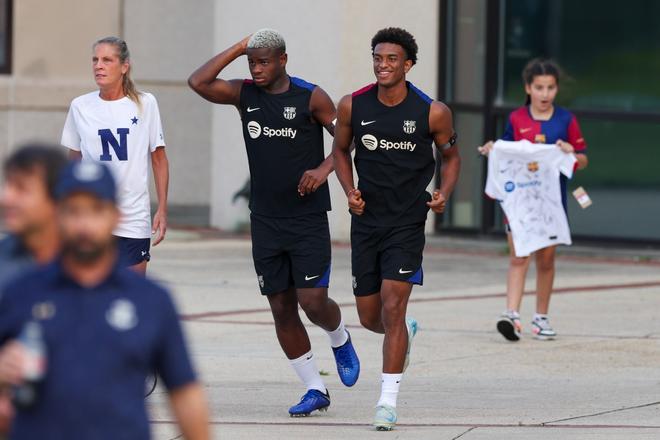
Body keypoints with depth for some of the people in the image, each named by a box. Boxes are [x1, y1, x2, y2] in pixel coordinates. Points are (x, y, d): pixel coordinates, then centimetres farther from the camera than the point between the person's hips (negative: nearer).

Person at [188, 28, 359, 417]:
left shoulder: (311, 97, -6)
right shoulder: (245, 94, 3)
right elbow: (199, 83, -11)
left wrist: (324, 169, -21)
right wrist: (237, 49, -10)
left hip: (308, 220, -4)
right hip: (265, 221, 4)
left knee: (313, 302, -12)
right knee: (282, 309, 4)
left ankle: (341, 340, 23)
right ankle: (315, 390, 14)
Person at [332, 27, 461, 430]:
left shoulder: (432, 112, -9)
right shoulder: (353, 106, -4)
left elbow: (451, 156, 8)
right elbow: (341, 149, 14)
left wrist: (444, 194, -10)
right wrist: (350, 191, -3)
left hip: (408, 223, -3)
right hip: (366, 221, 3)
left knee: (392, 307, -15)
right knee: (370, 317, 10)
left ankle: (388, 401, -10)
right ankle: (407, 333, 47)